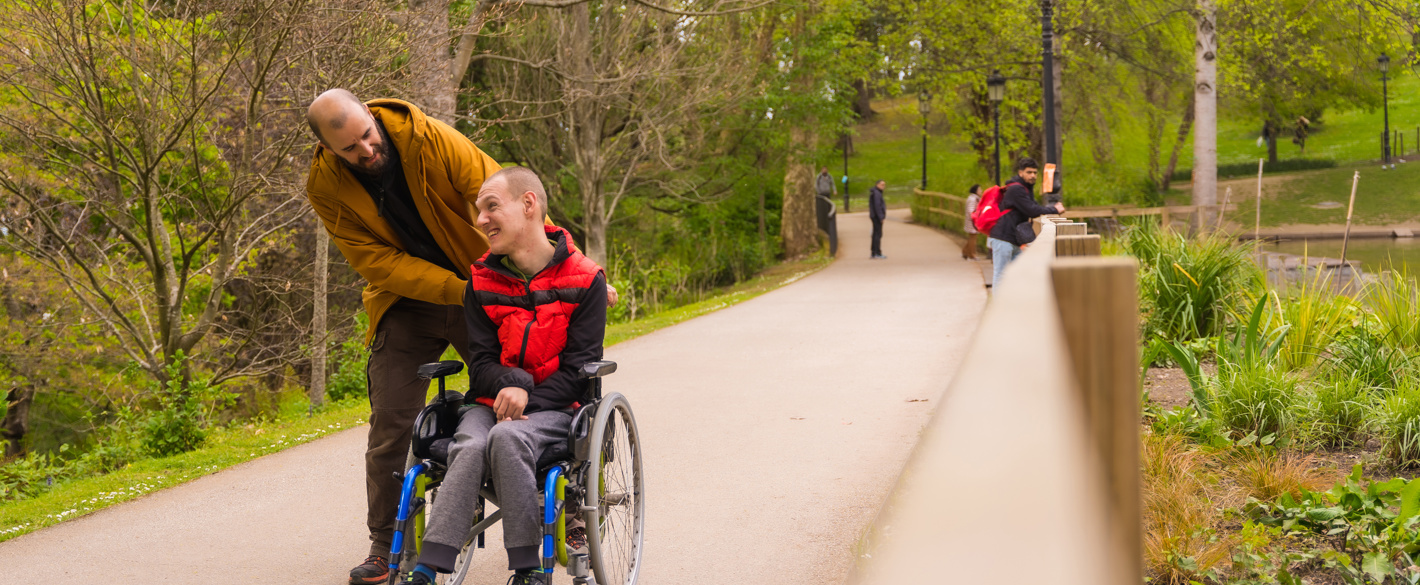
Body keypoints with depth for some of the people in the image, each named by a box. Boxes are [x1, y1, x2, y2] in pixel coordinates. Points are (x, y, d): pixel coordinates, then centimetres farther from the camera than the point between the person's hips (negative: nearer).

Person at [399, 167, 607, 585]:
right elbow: (481, 362, 5)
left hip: (553, 407, -3)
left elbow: (578, 367, -5)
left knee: (507, 437, -37)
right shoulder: (482, 281, 8)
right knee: (470, 447, -33)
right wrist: (510, 385, -19)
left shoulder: (583, 280, -2)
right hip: (491, 403, 3)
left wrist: (527, 400, -18)